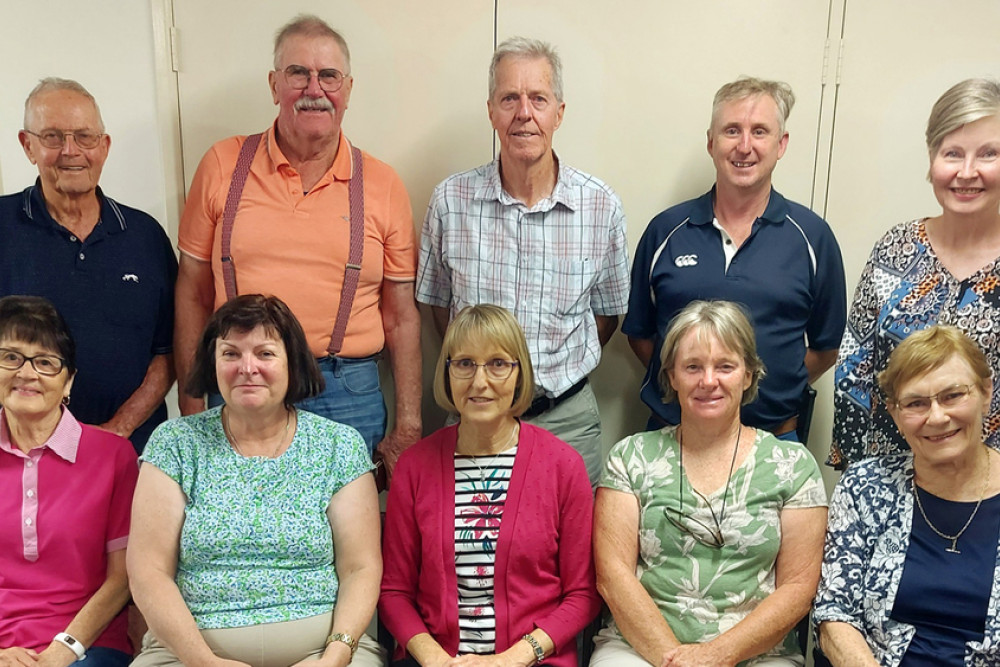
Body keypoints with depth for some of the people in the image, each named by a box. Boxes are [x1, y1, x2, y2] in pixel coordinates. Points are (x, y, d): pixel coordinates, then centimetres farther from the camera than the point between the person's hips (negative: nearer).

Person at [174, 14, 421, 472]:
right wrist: (192, 409, 3)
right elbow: (193, 295, 6)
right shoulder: (223, 165, 3)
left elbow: (401, 316, 6)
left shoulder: (382, 185, 3)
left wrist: (408, 427, 3)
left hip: (347, 397, 0)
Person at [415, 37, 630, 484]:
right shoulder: (451, 200, -5)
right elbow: (438, 302, 8)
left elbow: (607, 313, 7)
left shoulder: (602, 207, -5)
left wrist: (557, 373, 1)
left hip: (567, 417, 0)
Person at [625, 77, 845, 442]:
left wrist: (771, 391, -4)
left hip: (775, 436, 0)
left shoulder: (812, 235, 0)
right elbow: (640, 333, 8)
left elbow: (825, 348, 5)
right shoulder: (666, 230, 1)